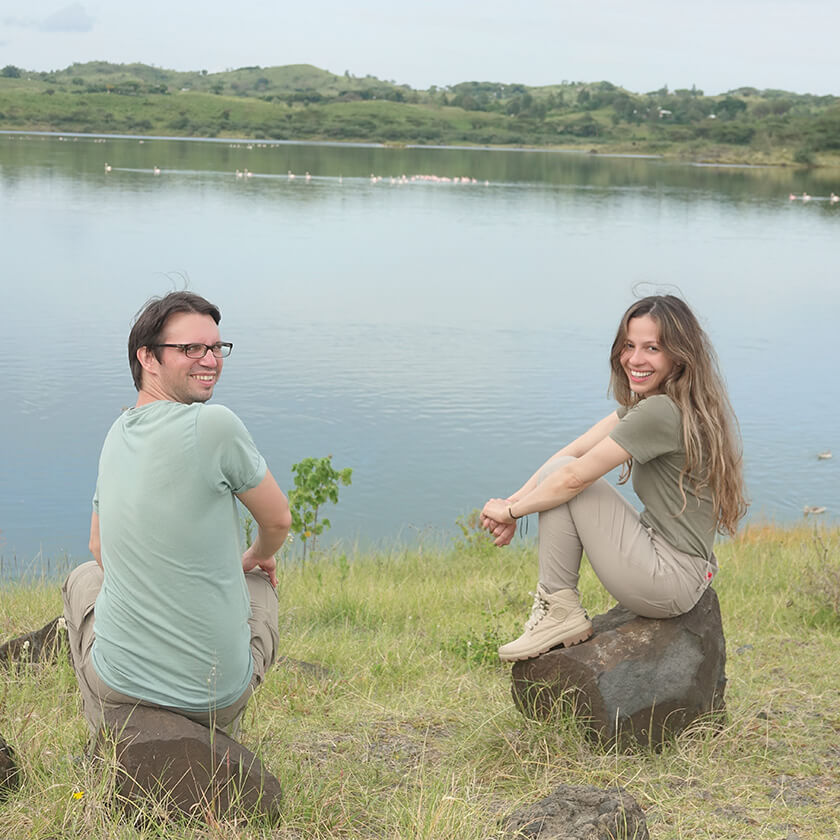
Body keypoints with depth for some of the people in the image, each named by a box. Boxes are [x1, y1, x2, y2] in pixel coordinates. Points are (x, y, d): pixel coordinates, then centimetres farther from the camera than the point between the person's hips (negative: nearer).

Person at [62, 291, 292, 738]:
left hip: (118, 683, 4)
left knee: (84, 576, 36)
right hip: (220, 695, -4)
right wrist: (258, 557, 19)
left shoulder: (117, 433, 2)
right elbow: (278, 520, -4)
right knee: (260, 584, 30)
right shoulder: (216, 425, -19)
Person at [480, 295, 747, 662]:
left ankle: (558, 611, -2)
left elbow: (574, 477, -19)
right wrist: (516, 500, -4)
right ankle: (561, 616, 13)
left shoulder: (661, 412, -21)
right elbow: (574, 451, 7)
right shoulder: (644, 403, 10)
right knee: (553, 475, 13)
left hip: (668, 582, -10)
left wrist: (511, 510, -4)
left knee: (563, 481, -9)